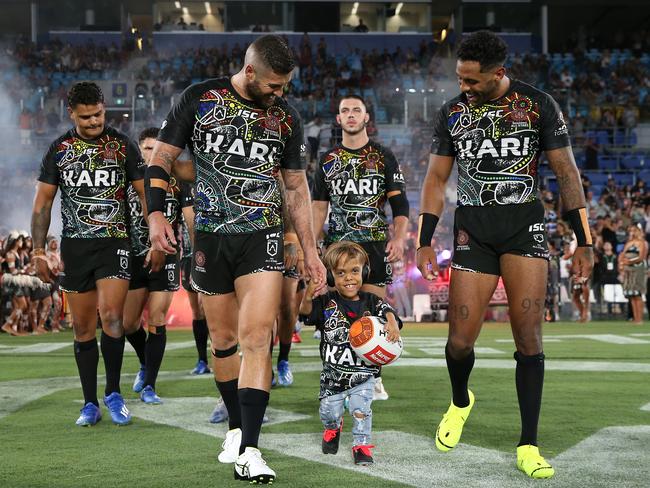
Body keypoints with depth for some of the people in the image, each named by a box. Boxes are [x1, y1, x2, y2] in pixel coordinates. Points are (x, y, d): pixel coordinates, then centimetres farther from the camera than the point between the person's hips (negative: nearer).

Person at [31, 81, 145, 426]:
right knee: (83, 327, 4)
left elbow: (145, 193, 6)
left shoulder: (122, 146, 1)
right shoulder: (59, 150, 5)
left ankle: (113, 393, 0)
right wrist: (39, 251, 2)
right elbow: (43, 202, 8)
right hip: (74, 246, 2)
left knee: (111, 317, -17)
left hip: (114, 243, -2)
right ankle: (90, 404, 12)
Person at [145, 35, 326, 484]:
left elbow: (297, 186, 14)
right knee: (223, 339, 8)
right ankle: (236, 428, 27)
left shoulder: (287, 118, 5)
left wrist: (310, 250, 12)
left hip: (263, 237, 0)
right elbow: (162, 157, 5)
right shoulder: (200, 99, 0)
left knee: (256, 338, -14)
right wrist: (156, 214, -9)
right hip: (210, 236, 1)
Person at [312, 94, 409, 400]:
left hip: (375, 243, -2)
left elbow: (400, 203, 4)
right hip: (337, 244, 2)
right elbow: (319, 207, 13)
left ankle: (373, 378, 3)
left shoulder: (383, 157, 6)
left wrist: (399, 238, -11)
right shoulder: (328, 160, 13)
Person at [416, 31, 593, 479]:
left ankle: (529, 447, -2)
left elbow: (566, 172, 1)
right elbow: (437, 179, 11)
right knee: (460, 341, -3)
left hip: (524, 226, -2)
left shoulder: (538, 105, -2)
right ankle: (460, 403, 30)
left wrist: (583, 241, -1)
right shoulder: (452, 113, 6)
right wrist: (425, 242, 4)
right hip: (473, 229, 2)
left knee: (528, 337, -8)